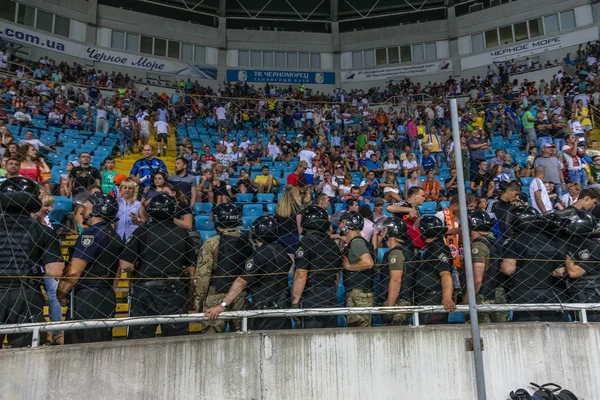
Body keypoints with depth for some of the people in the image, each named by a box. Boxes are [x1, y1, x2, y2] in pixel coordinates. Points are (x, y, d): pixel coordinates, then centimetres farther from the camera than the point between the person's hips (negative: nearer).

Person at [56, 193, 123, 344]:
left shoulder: (91, 234, -13)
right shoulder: (115, 236, 13)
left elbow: (74, 271, -16)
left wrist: (61, 294, -3)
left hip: (86, 298, -9)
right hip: (107, 297, 9)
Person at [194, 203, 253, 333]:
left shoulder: (211, 243, -9)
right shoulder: (247, 242, 2)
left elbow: (203, 274, -10)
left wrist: (199, 298, -1)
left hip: (216, 295, -4)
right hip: (241, 296, 4)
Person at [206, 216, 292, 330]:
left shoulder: (260, 254, -18)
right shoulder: (281, 250, 4)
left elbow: (242, 281, -22)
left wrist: (223, 304, -23)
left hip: (265, 309, -7)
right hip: (283, 307, 7)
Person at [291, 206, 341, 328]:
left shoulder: (306, 242, -11)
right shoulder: (333, 244, 11)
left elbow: (301, 275, -17)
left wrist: (294, 302, -13)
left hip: (311, 298, -7)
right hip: (331, 299, 7)